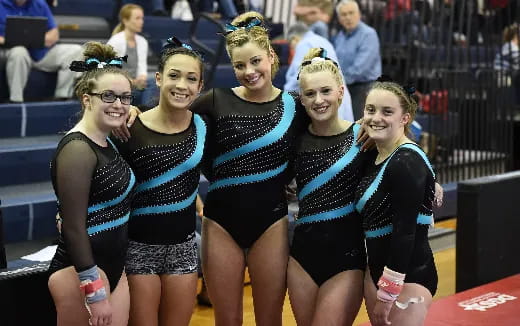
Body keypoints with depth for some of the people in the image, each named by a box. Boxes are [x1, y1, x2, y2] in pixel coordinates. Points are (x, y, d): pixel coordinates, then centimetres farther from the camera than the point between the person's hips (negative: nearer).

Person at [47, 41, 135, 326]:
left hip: (113, 269, 8)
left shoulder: (105, 142, 8)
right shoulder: (78, 150, -17)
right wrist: (94, 292, -18)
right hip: (80, 273, -8)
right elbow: (74, 228, -19)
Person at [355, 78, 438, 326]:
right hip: (376, 269, 8)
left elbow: (405, 231, -21)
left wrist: (387, 292, -20)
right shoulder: (374, 157, 8)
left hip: (408, 276, -8)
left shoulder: (407, 162, -17)